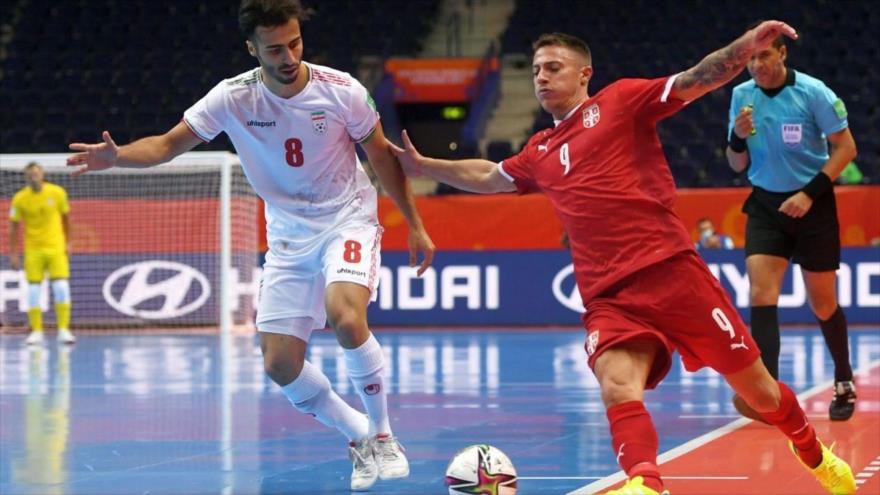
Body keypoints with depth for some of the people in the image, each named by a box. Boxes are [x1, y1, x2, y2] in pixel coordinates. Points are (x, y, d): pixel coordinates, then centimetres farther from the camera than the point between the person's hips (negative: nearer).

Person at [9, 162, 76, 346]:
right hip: (33, 250, 0)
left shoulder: (57, 193, -3)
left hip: (56, 248, 0)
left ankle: (64, 329, -3)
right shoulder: (20, 199, -6)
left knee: (61, 288, -9)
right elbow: (13, 227, 1)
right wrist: (13, 253, -1)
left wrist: (67, 243, 9)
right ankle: (36, 332, 7)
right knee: (33, 290, -1)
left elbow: (65, 218, 10)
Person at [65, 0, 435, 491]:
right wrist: (117, 155, -30)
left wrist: (415, 224, 2)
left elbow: (383, 157, -2)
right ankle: (359, 437, 20)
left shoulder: (341, 90, -15)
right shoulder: (234, 98, -13)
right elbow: (170, 143, -10)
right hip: (288, 237, 3)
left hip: (348, 219, -3)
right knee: (281, 365, -5)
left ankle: (382, 436, -12)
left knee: (346, 317, -32)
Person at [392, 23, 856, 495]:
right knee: (618, 390, -26)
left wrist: (748, 44, -22)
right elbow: (486, 176, 40)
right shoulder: (540, 152, 21)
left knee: (756, 390, 5)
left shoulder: (620, 100, 6)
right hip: (608, 296, 4)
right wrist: (421, 165, 41)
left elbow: (697, 80, -6)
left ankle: (816, 456, 30)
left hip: (671, 271, -4)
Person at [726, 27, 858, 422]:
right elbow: (738, 165, 7)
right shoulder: (742, 96, 0)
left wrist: (810, 193, -17)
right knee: (760, 292, -16)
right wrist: (738, 137, -15)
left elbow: (846, 147, -9)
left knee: (822, 303, 5)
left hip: (812, 205, -3)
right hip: (765, 204, 3)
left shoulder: (813, 93, -12)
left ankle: (844, 383, 27)